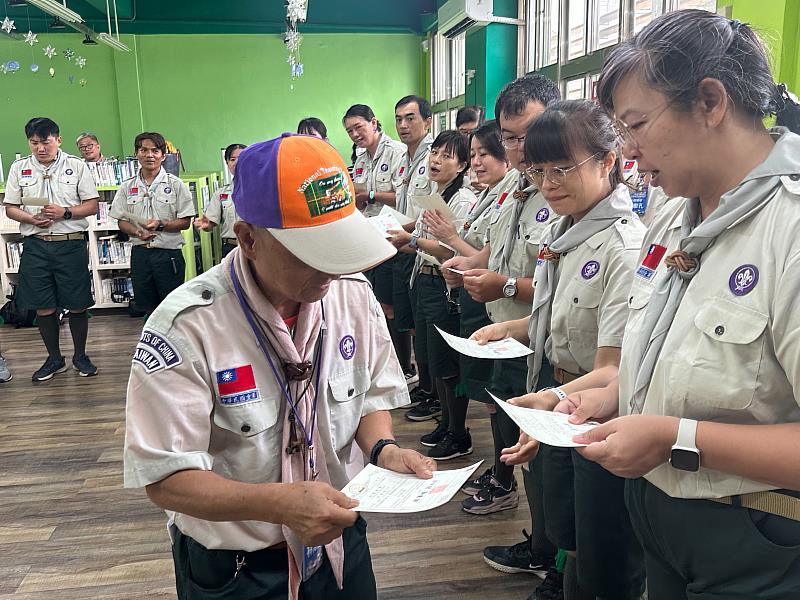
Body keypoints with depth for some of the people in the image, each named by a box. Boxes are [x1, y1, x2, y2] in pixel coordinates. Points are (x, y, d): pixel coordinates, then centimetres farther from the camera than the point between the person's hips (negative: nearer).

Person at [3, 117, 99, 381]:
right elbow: (10, 208, 9)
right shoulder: (19, 168, 9)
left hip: (71, 243, -2)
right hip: (35, 245, 2)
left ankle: (80, 356, 21)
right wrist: (33, 219, -11)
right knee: (43, 307, 6)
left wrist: (65, 212, -15)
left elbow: (92, 206, 1)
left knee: (77, 305, 3)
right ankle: (54, 358, 22)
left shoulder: (76, 166, 3)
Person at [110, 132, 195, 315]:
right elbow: (122, 222, 10)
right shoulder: (127, 187, 8)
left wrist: (160, 225, -18)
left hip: (169, 253, -3)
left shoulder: (175, 184, -1)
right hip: (140, 253, 3)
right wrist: (137, 232, -11)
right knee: (147, 307, 12)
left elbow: (185, 222, -3)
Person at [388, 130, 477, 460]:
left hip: (446, 288, -9)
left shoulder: (463, 200, -14)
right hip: (424, 283, 9)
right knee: (431, 359, 17)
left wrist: (413, 240, -19)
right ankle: (446, 423, 34)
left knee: (446, 363, 1)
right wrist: (401, 244, 5)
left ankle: (459, 436, 17)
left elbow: (454, 252, -23)